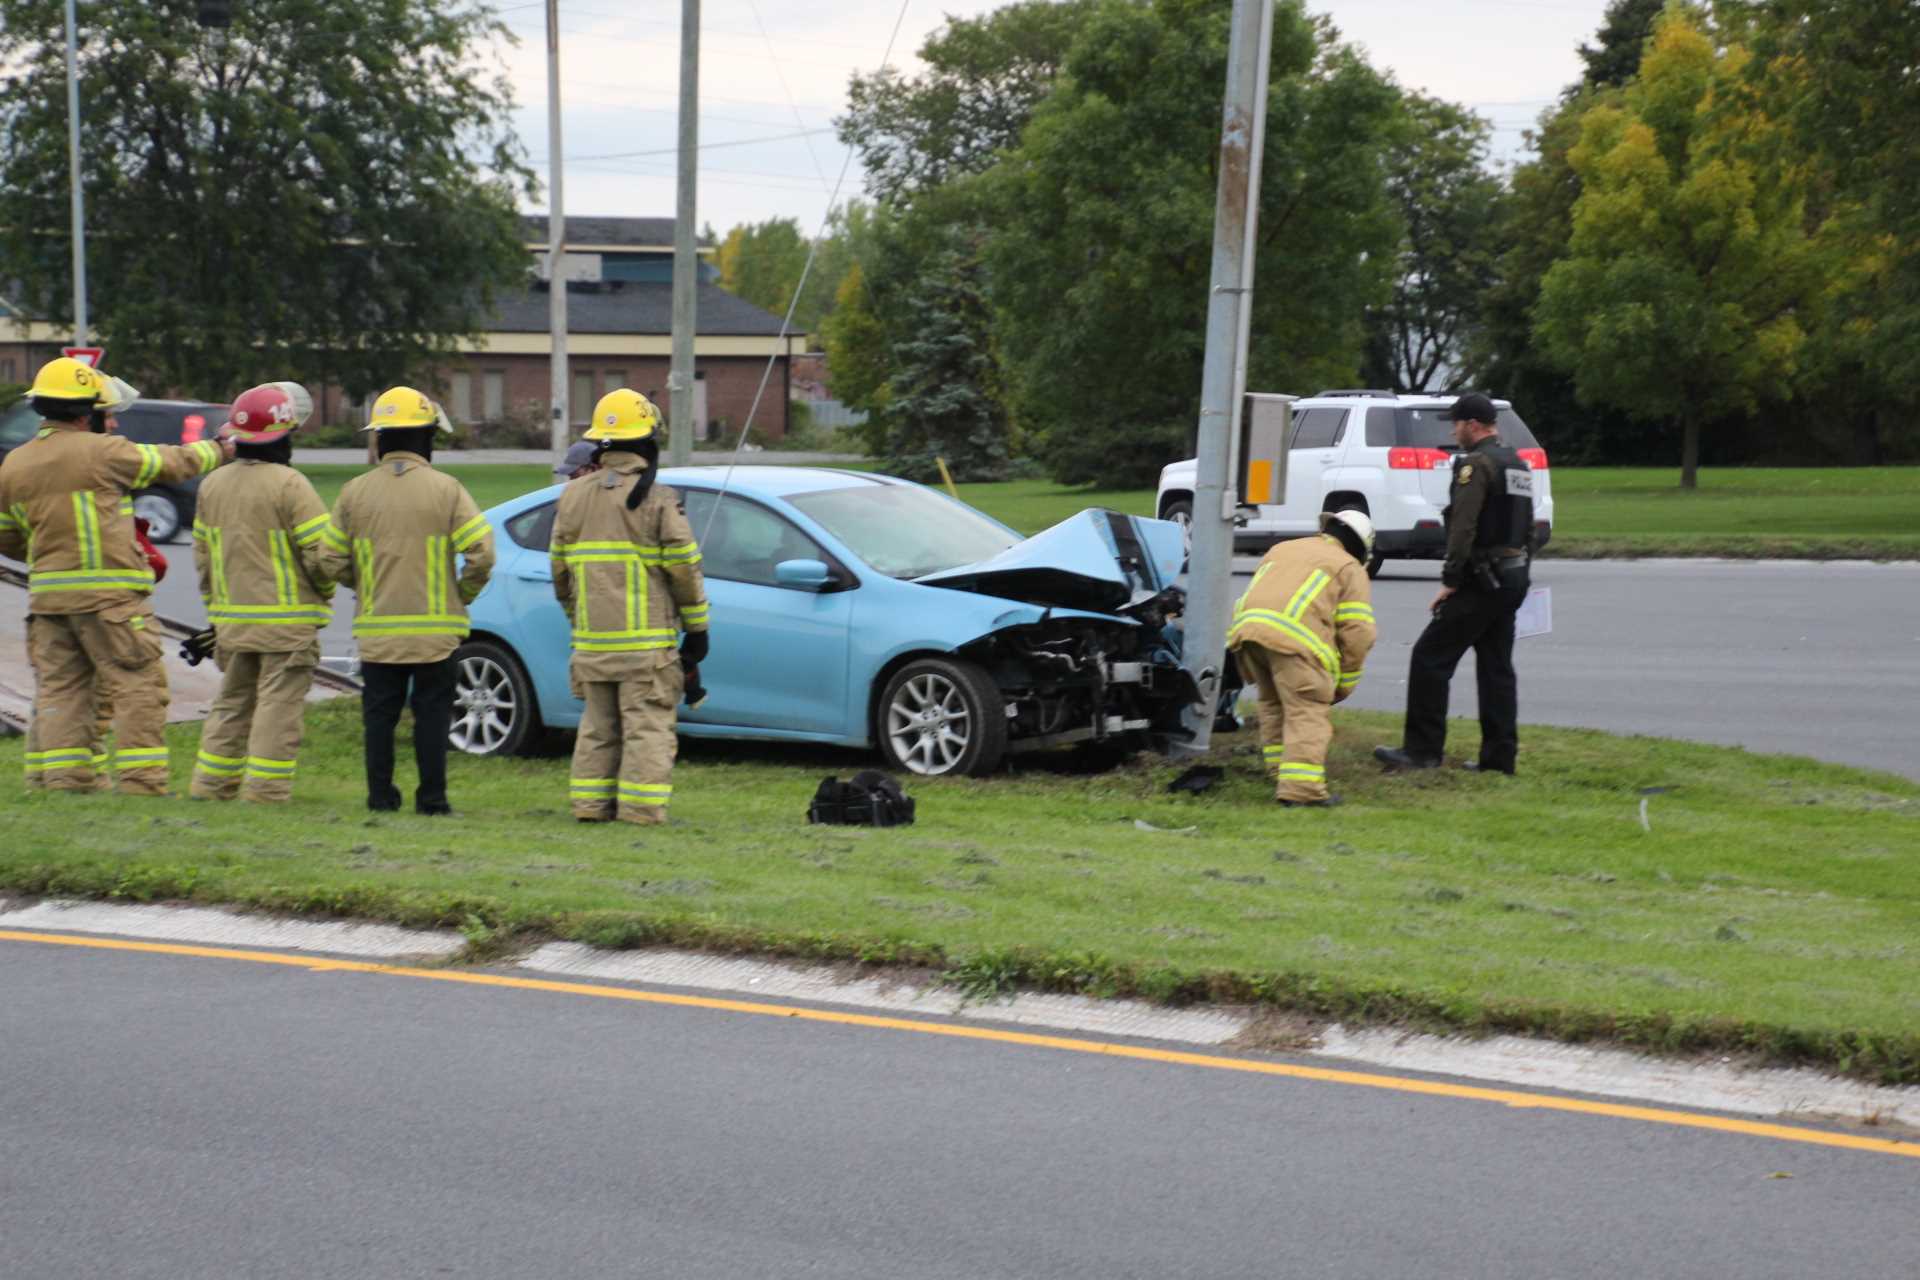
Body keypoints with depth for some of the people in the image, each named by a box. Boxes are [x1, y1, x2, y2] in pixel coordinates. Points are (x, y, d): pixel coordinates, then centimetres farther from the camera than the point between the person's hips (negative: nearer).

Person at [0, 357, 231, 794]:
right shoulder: (103, 452, -9)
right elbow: (171, 462, 4)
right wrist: (219, 451, 22)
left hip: (48, 595, 6)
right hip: (109, 594, -6)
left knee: (58, 689, 10)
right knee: (138, 688, -2)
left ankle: (61, 782, 8)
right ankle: (141, 782, -4)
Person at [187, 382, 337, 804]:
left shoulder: (213, 485, 9)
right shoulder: (289, 485, -14)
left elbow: (202, 556, 14)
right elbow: (320, 552, -15)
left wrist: (215, 606, 23)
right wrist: (323, 591, 5)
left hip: (232, 619, 7)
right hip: (287, 619, -7)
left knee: (232, 702, 17)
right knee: (279, 706, -2)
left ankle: (211, 785, 18)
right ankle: (265, 792, -2)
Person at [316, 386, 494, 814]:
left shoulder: (355, 491, 1)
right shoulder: (445, 489, -6)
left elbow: (331, 561, 4)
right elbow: (481, 553, -11)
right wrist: (462, 595, 5)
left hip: (376, 628, 2)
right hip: (435, 628, -2)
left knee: (379, 715, 10)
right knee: (431, 714, 5)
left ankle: (380, 795, 12)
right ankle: (432, 798, 5)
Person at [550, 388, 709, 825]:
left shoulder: (573, 497, 7)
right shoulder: (657, 500, -9)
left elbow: (560, 571, 12)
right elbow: (685, 568, -8)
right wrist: (697, 628, 1)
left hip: (592, 639, 5)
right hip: (645, 641, -5)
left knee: (597, 725, 14)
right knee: (647, 725, -1)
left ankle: (590, 804, 13)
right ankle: (641, 808, -4)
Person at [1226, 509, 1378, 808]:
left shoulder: (1282, 549, 35)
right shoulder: (1350, 568, 18)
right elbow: (1357, 632, 8)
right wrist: (1344, 684, 17)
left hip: (1245, 629, 6)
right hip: (1294, 637, -6)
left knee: (1273, 705, 23)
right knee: (1308, 713, -4)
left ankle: (1282, 776, 24)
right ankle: (1300, 787, -16)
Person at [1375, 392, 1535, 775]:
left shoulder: (1476, 464, -13)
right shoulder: (1519, 465, 17)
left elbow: (1463, 528, -20)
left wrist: (1449, 581, -18)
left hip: (1481, 581, -9)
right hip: (1513, 578, 9)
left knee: (1430, 657, -5)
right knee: (1496, 666, 11)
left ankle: (1422, 749, -6)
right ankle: (1499, 756, 10)